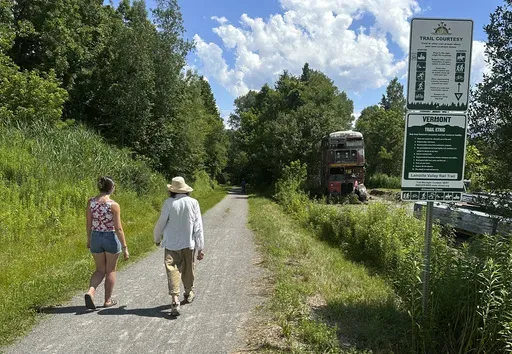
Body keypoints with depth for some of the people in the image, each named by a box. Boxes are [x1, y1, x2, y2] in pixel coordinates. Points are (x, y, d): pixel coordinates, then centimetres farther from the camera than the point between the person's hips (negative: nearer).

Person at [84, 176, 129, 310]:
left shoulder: (91, 202, -3)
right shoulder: (114, 205, -16)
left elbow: (89, 223, 4)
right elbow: (118, 228, -16)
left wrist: (89, 239, 19)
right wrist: (125, 247, -10)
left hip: (96, 238, 4)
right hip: (111, 238, -4)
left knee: (100, 270, 18)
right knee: (111, 270, 14)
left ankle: (90, 292, -5)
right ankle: (108, 300, 23)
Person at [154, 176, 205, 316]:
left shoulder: (169, 203, -11)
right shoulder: (193, 202, -6)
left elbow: (161, 223, -4)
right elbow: (198, 227, -6)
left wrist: (157, 238, 16)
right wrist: (200, 248, -2)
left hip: (171, 244, -2)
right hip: (188, 243, 3)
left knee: (172, 270, -2)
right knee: (188, 269, 20)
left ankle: (175, 300, -15)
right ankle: (189, 293, 39)